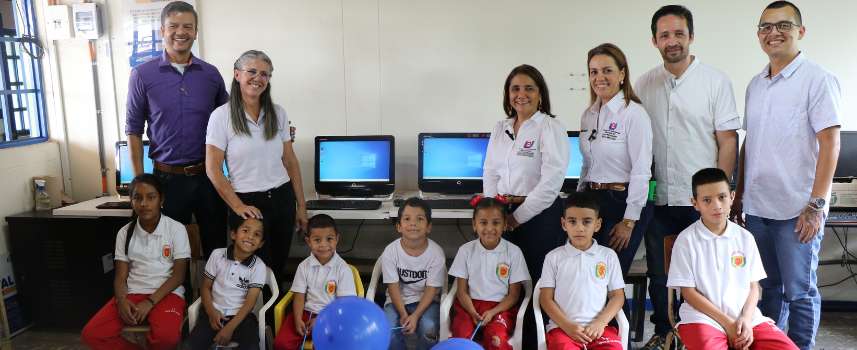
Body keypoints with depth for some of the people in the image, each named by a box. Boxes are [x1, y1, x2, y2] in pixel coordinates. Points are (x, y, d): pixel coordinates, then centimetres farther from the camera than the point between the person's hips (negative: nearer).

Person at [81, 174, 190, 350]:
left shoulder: (176, 229, -3)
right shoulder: (124, 233, 8)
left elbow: (178, 275, -5)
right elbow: (120, 276, 7)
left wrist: (150, 302, -16)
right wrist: (122, 301, -15)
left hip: (167, 294, -4)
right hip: (132, 294, 4)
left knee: (167, 336, -34)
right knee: (91, 334, -20)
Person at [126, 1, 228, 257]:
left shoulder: (211, 74, 3)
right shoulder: (142, 75, -2)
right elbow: (134, 131, 1)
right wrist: (139, 180, -2)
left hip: (207, 175, 1)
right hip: (168, 176, -1)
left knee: (217, 244, 10)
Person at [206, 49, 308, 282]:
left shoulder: (278, 114, 4)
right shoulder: (221, 116, -7)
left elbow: (290, 161, 8)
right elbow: (213, 169, -6)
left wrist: (301, 206, 7)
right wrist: (238, 206, -11)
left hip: (282, 199, 4)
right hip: (248, 203, -4)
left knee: (279, 269, 13)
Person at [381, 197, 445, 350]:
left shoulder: (436, 253, -14)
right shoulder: (390, 251, -13)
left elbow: (432, 289, -13)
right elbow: (393, 287, -11)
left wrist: (415, 316, -24)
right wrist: (403, 315, -22)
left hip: (425, 301, -1)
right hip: (398, 301, 1)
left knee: (429, 328, -28)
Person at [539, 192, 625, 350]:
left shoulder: (608, 256, 10)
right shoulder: (554, 257, 6)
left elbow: (618, 296, 10)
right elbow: (546, 298, 4)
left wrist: (600, 323, -6)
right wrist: (567, 325, -9)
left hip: (599, 327, 1)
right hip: (562, 327, -1)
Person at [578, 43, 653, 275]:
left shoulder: (634, 113, -10)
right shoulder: (588, 115, 10)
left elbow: (641, 172, -13)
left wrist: (629, 221, -14)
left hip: (623, 202, -6)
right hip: (591, 201, 6)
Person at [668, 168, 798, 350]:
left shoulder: (745, 237, 9)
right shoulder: (686, 240, -3)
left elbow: (753, 286, 11)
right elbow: (689, 292, -4)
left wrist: (746, 319, -8)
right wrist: (727, 322, -11)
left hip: (745, 317, 4)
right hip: (704, 318, -4)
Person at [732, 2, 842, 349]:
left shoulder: (818, 79, -7)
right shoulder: (755, 84, 12)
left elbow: (830, 145, -11)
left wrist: (816, 205, -16)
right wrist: (739, 194, 15)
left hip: (797, 209, -6)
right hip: (757, 206, 6)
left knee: (799, 291, 4)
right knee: (767, 287, 15)